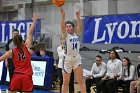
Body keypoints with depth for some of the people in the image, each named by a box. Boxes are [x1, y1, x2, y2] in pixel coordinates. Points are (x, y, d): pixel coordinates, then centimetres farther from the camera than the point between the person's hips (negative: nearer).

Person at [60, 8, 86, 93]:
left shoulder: (76, 34, 10)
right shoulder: (65, 35, 0)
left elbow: (80, 26, -6)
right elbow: (62, 26, -16)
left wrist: (78, 16, -15)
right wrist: (63, 16, -28)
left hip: (77, 58, 3)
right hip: (68, 59, -3)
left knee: (81, 80, -2)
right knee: (65, 82, 5)